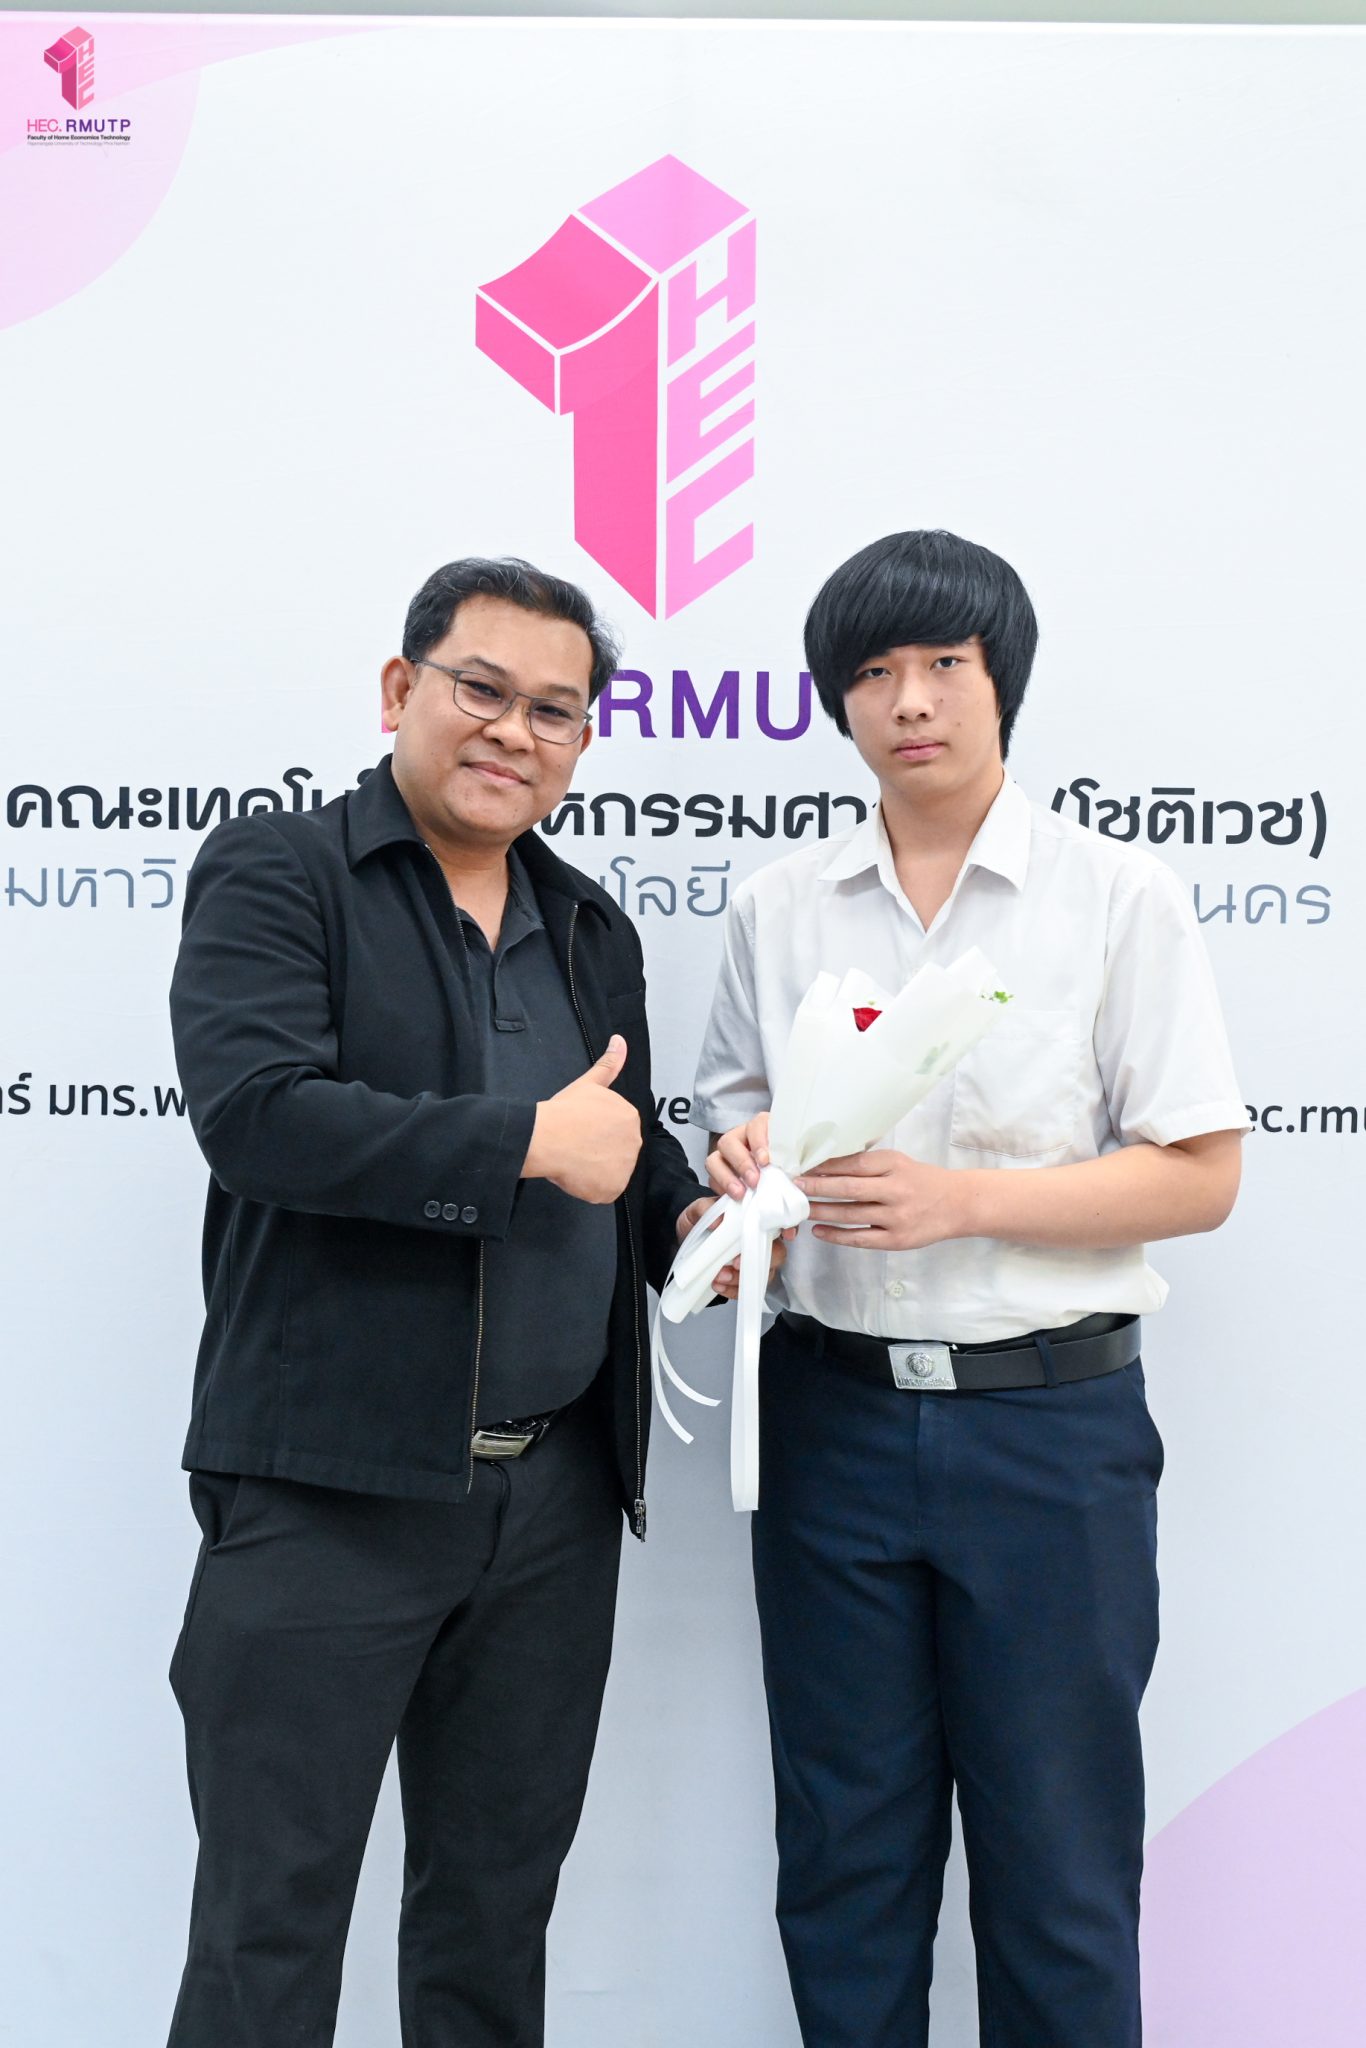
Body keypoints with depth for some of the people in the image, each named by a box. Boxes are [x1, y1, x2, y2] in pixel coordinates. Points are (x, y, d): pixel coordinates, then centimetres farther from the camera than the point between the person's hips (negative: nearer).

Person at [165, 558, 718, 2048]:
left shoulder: (592, 931, 14)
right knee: (270, 1921, 6)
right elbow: (254, 1111, -20)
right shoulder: (272, 875, -5)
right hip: (330, 1491, -5)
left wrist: (690, 1219, 1)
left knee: (499, 1905, 19)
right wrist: (531, 1141, -18)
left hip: (558, 1502, 6)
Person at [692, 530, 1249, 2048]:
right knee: (843, 1850, 15)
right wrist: (746, 1161, -8)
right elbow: (736, 1110, 16)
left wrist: (963, 1198, -18)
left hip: (1050, 1421, -2)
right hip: (835, 1404, 3)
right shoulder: (780, 906, 7)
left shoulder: (1119, 897, -3)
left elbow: (1200, 1177, -5)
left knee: (1058, 1862, 9)